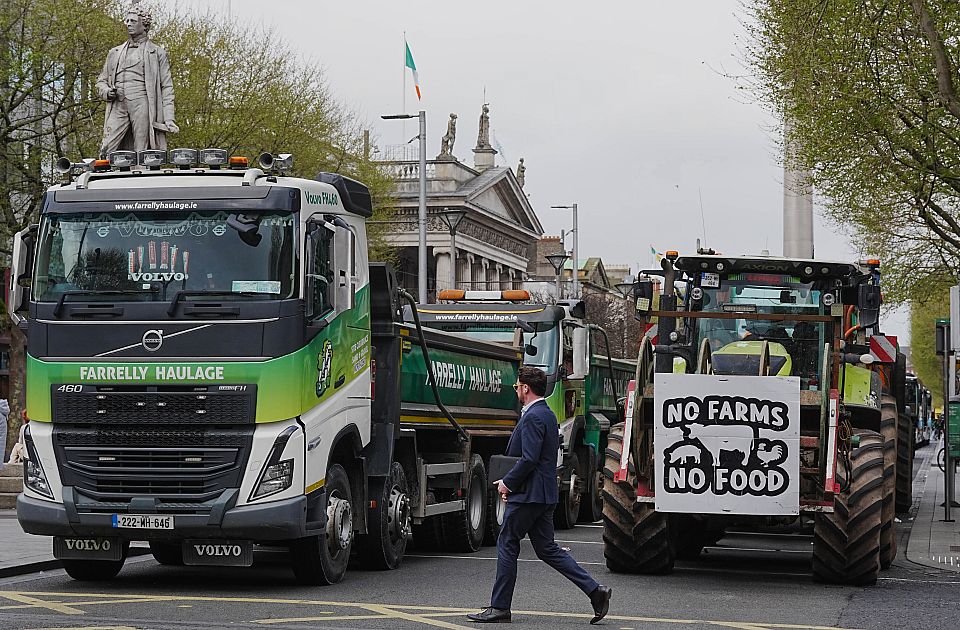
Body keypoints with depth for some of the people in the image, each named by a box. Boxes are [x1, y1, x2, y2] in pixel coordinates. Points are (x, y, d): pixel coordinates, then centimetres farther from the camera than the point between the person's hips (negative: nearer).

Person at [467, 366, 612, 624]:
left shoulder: (533, 417, -16)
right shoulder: (548, 415, 16)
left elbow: (529, 459, -23)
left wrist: (508, 483, -12)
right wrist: (510, 481, 15)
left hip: (528, 494, -10)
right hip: (545, 494, 10)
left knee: (507, 545, 1)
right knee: (547, 549, 10)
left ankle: (500, 607, 7)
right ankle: (595, 590, 3)